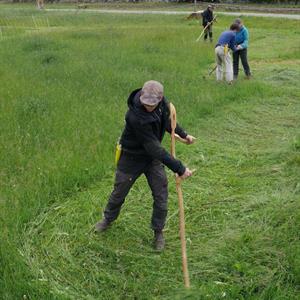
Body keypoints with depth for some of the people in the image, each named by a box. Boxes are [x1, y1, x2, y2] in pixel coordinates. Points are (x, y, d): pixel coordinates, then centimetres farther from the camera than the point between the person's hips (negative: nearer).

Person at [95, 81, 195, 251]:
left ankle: (158, 232, 24)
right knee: (119, 193, 16)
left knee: (161, 196, 2)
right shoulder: (135, 117, -39)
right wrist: (179, 168, -37)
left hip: (153, 157, 5)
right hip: (132, 158, -4)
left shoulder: (162, 103, -18)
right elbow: (154, 148, -38)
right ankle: (109, 219, 45)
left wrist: (183, 134, 9)